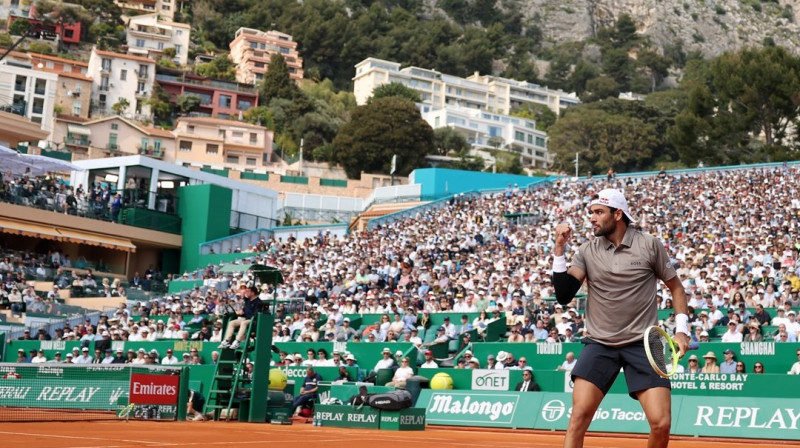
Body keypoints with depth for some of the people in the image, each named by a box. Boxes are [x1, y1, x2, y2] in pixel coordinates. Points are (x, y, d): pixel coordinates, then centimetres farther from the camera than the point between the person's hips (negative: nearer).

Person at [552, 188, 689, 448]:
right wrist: (559, 250, -11)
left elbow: (675, 286, 10)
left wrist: (681, 330, 1)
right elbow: (564, 296, -5)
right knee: (579, 416, -12)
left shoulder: (649, 245, -2)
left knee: (661, 424, -9)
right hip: (600, 344, 1)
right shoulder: (587, 251, 2)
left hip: (643, 344, -1)